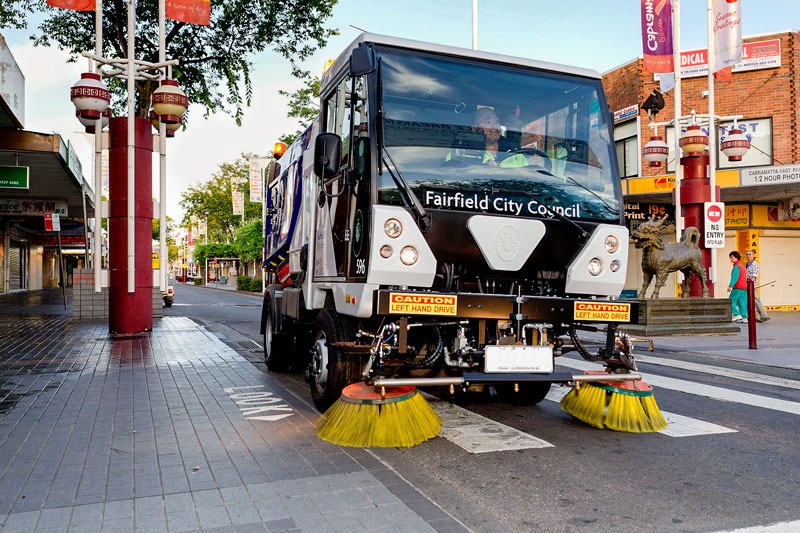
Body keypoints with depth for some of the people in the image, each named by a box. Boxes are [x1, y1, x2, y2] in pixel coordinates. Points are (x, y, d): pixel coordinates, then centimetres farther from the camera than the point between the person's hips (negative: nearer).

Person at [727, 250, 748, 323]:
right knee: (742, 303, 8)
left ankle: (737, 315, -11)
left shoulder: (736, 266, -9)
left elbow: (734, 277, -20)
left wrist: (730, 286, -26)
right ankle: (744, 317, 6)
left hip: (738, 288, -9)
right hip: (744, 287, 9)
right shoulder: (742, 266, 21)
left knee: (731, 301, -4)